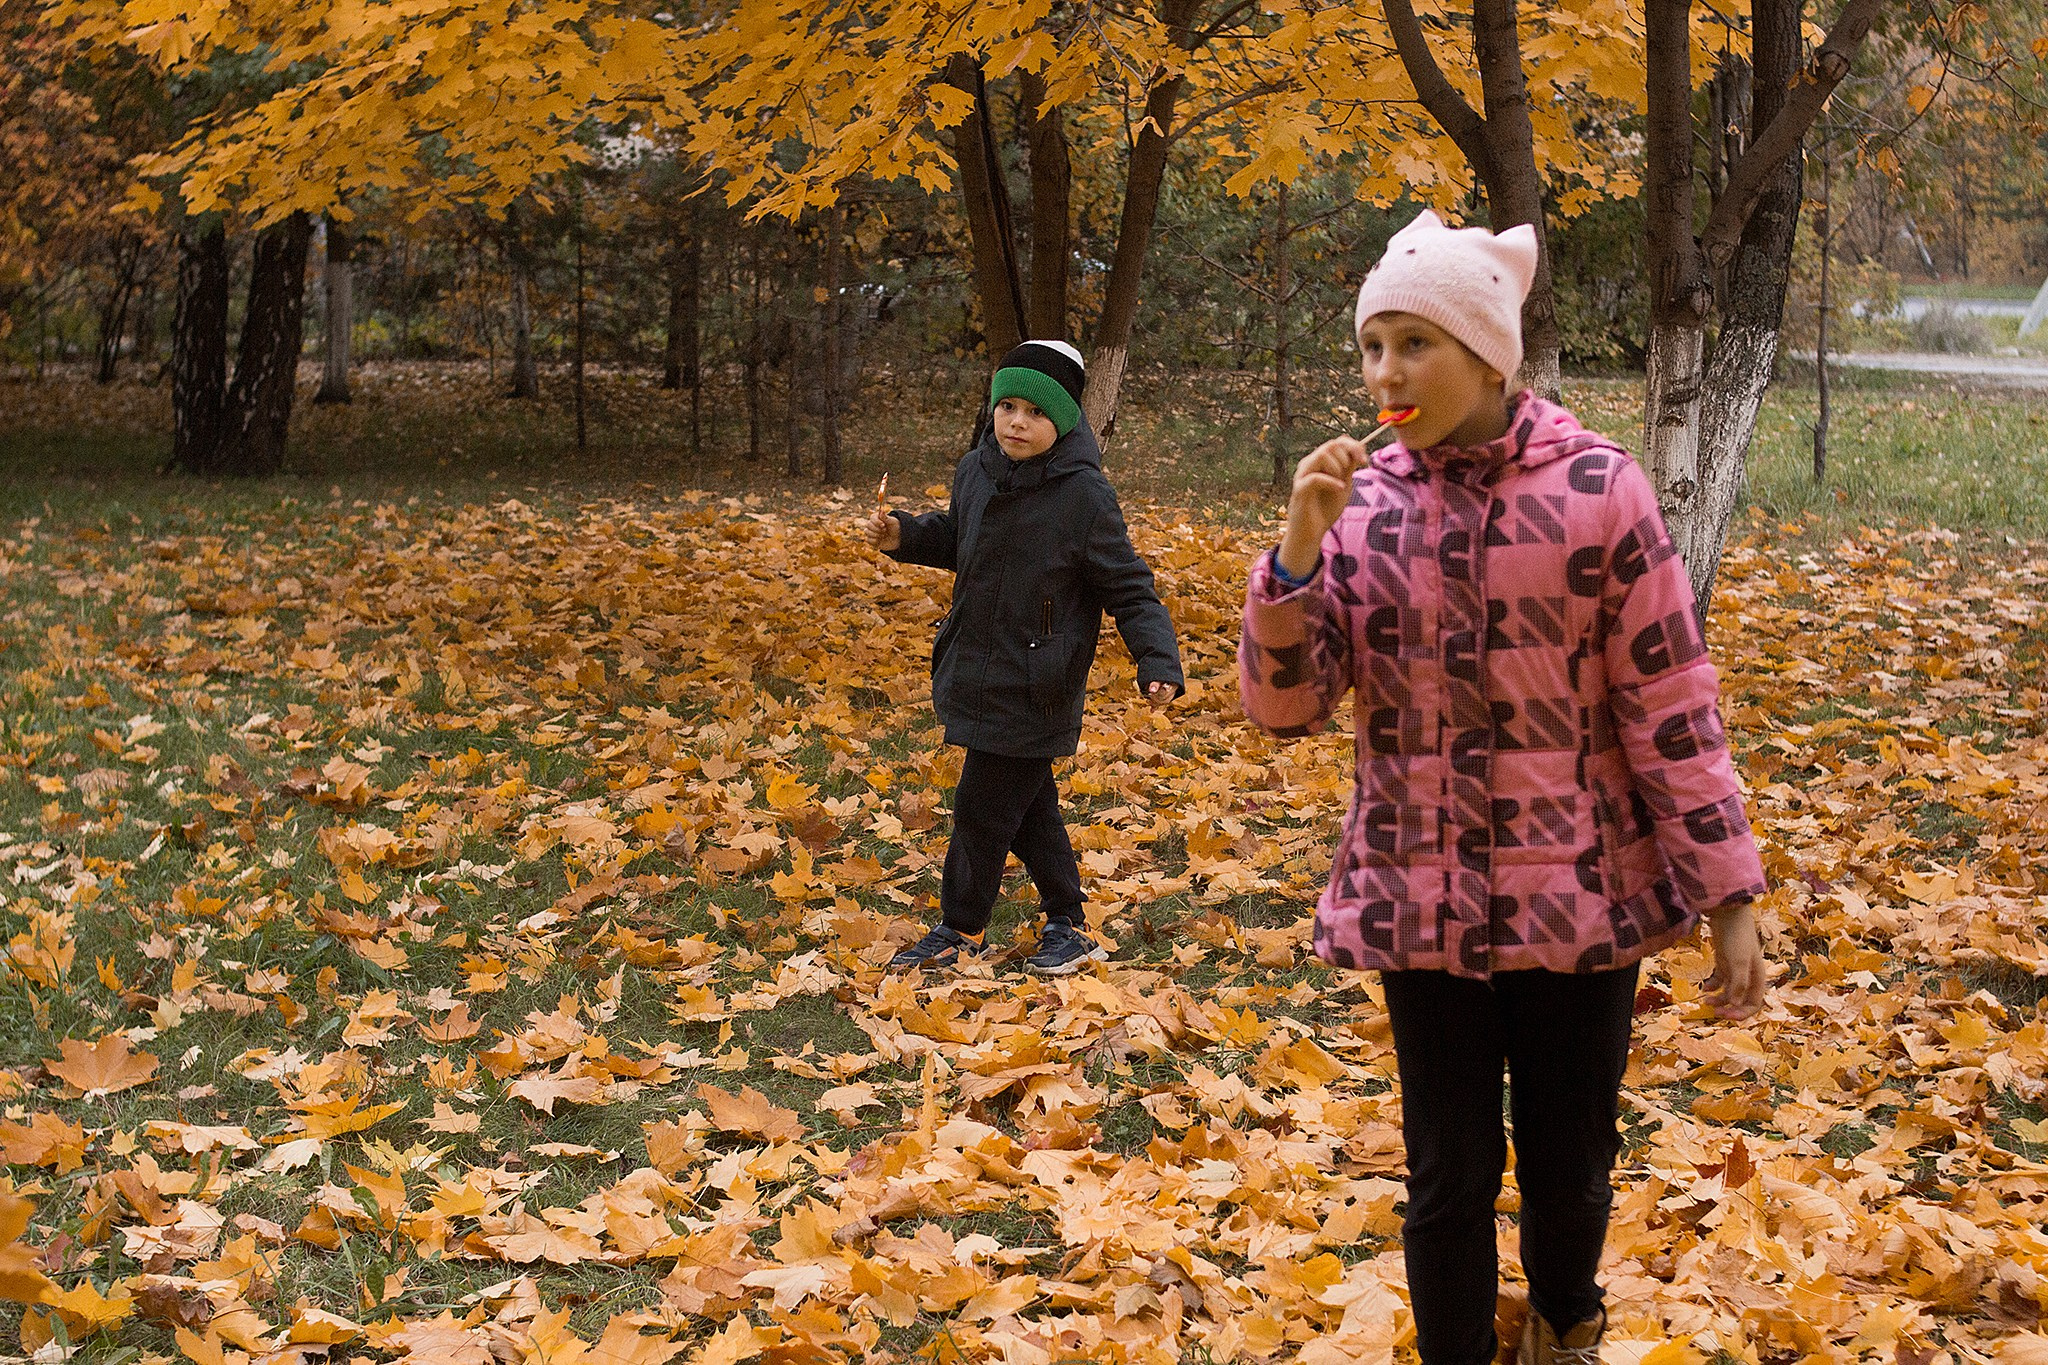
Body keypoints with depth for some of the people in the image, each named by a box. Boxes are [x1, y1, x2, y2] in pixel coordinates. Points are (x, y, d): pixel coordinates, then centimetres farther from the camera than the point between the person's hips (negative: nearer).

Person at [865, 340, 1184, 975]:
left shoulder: (1083, 495, -18)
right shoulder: (976, 471, 2)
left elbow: (1130, 589, -13)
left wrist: (1158, 662, -25)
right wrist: (903, 535, 4)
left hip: (1033, 691, -7)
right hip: (979, 677, 7)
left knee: (982, 806, 2)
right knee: (1027, 805, 16)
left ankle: (960, 930, 21)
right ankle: (1068, 924, 31)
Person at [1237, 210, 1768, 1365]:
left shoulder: (1597, 487, -9)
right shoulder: (1360, 500, -1)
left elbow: (1671, 703, -6)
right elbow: (1285, 701, -4)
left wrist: (1728, 895, -7)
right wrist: (1298, 554, -19)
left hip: (1581, 900, -1)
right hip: (1422, 906, 1)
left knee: (1572, 1164, 15)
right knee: (1450, 1174, 9)